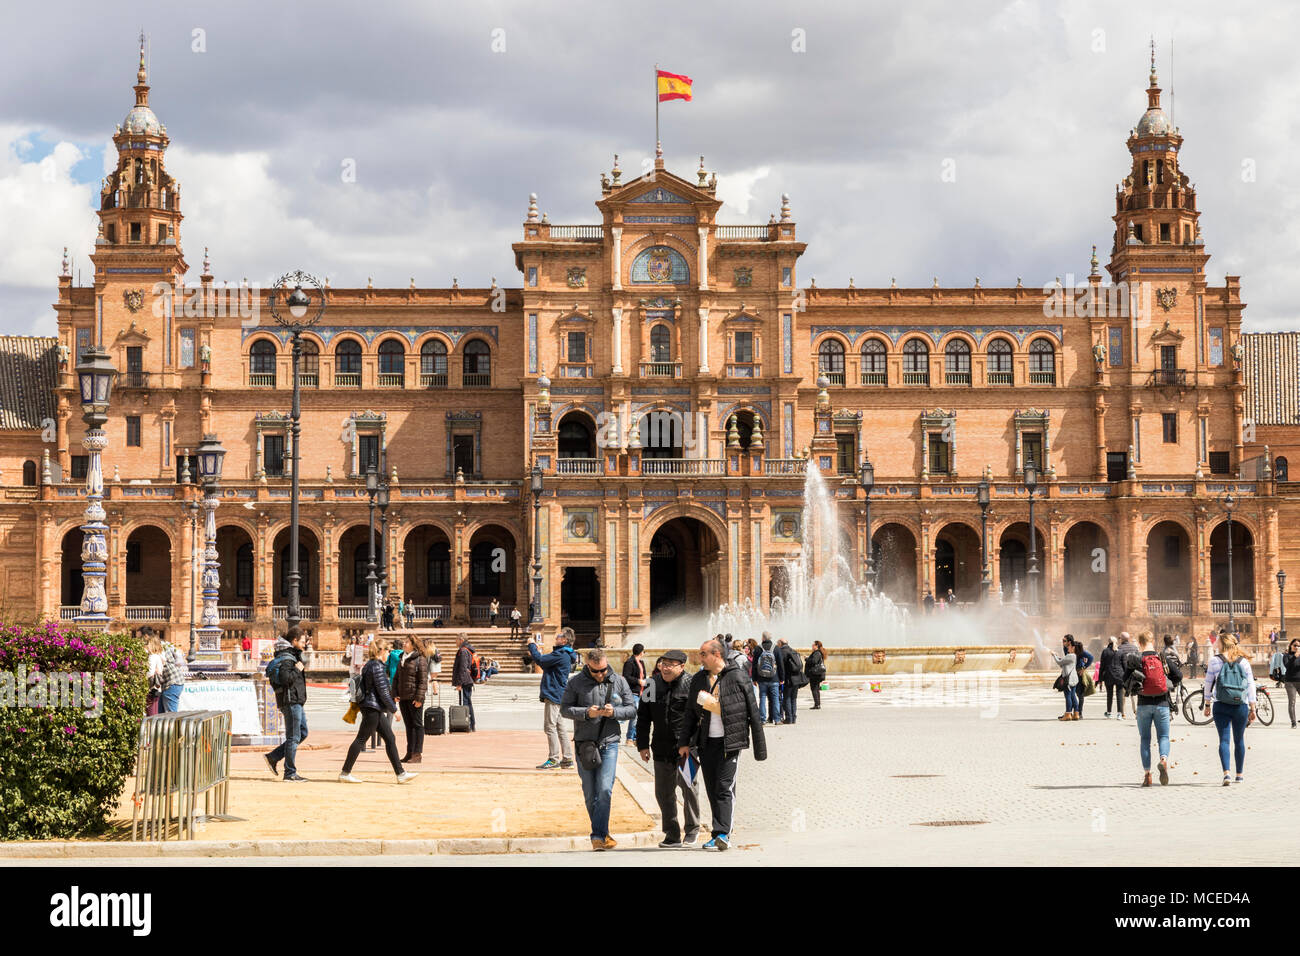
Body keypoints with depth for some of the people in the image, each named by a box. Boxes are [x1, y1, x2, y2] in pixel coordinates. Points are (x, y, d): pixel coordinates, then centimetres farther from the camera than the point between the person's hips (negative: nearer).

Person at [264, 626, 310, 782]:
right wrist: (297, 669, -17)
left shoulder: (293, 655, 16)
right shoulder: (286, 658, -15)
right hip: (290, 700, -10)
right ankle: (290, 773, 1)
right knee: (293, 737, -4)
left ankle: (273, 757, 16)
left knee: (303, 733, 15)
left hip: (296, 701, 10)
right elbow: (285, 678, -29)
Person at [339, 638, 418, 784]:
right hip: (372, 707, -10)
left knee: (390, 739, 8)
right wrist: (393, 707, -6)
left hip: (376, 709, 10)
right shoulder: (377, 666, -15)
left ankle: (401, 773, 7)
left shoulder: (370, 665, 15)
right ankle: (345, 773, 0)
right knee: (361, 739, -5)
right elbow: (382, 691, -17)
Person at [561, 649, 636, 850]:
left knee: (605, 790, -13)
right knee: (590, 794, 4)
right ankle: (603, 834, 18)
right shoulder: (576, 682, 3)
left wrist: (614, 712, -12)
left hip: (609, 743, -1)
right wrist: (586, 713, -16)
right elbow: (565, 708, 0)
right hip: (584, 743, 1)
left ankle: (598, 836, -13)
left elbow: (631, 710, 8)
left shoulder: (619, 682, 7)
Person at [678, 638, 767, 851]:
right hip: (706, 742, 5)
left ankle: (722, 833, -19)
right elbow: (690, 714, 16)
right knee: (712, 790, 6)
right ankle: (720, 835, 12)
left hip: (730, 741, -5)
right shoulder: (698, 680, 10)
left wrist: (759, 745, -1)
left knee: (724, 787, -13)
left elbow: (753, 711, -1)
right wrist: (684, 742, 11)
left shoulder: (737, 678, -3)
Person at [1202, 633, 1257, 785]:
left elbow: (1208, 684, 2)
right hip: (1241, 706, 2)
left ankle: (1226, 773, -19)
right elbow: (1251, 686, 4)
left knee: (1224, 740, -3)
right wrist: (1252, 709, 10)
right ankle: (1239, 774, 20)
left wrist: (1207, 705, 13)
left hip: (1221, 706, -2)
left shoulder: (1214, 661, -1)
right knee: (1239, 741, 13)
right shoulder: (1244, 662, 3)